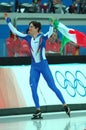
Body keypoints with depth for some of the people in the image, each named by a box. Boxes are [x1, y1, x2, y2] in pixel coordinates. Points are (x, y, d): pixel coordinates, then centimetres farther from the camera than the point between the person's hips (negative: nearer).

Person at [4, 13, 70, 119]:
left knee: (52, 86, -3)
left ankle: (65, 105, 6)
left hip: (43, 65, -5)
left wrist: (51, 25, -43)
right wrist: (8, 21, 9)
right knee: (33, 89, -2)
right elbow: (15, 31, 9)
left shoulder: (43, 37, -6)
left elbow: (50, 33, -25)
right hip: (34, 67, 5)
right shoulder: (28, 38, 5)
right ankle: (38, 110, 5)